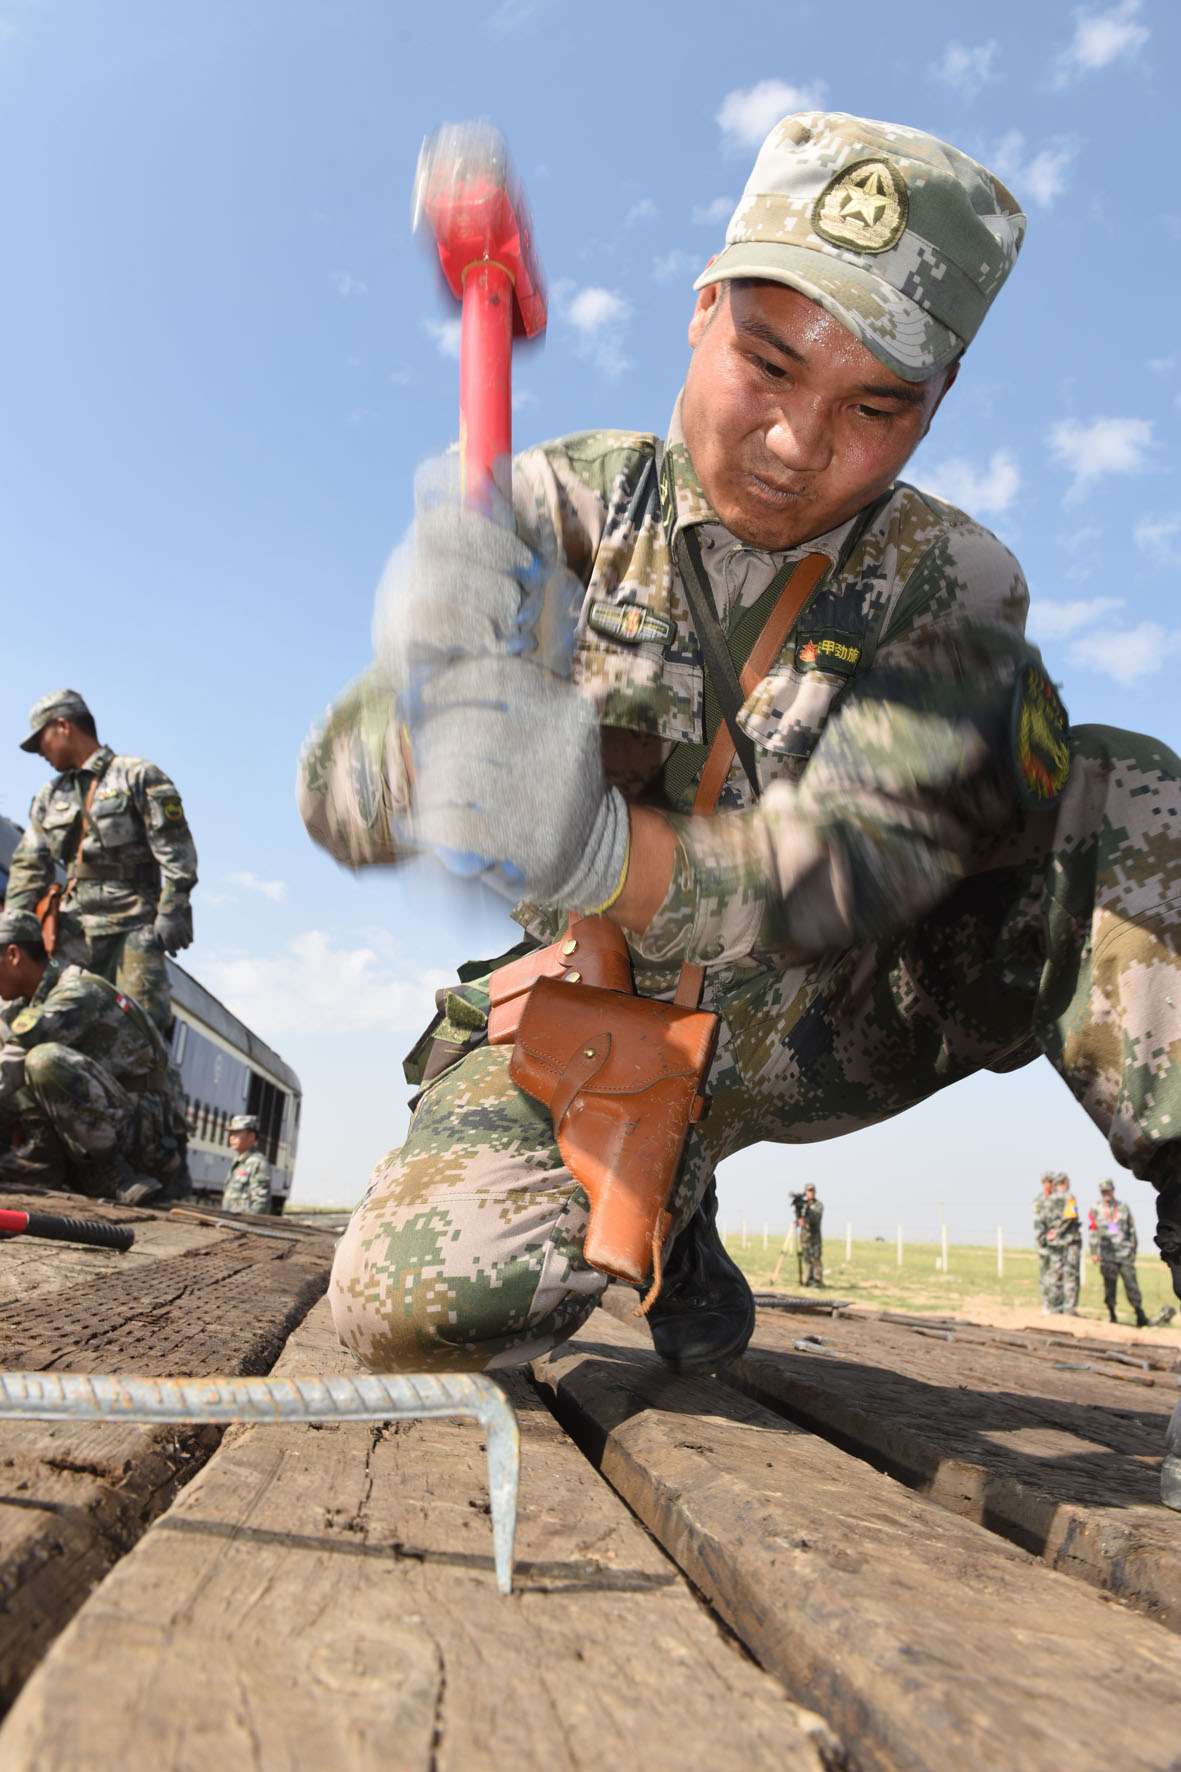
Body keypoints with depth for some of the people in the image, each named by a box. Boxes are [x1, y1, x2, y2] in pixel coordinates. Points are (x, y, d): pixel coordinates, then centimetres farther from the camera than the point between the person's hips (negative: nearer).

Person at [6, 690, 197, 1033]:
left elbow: (174, 847, -5)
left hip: (133, 923, -5)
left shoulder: (137, 776, 4)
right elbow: (28, 867, 19)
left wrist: (172, 910, -14)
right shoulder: (50, 797, 22)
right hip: (76, 927, 5)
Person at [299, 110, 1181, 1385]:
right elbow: (337, 796, -15)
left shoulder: (954, 588, -10)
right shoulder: (567, 507, -8)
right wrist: (436, 725, -41)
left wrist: (585, 844, -46)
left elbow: (850, 874, -26)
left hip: (839, 1023, 0)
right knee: (409, 1303, -24)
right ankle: (661, 1214, 7)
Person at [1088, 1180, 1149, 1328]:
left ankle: (1140, 1314, 2)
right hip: (1106, 1254, -1)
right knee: (1109, 1286, 1)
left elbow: (1132, 1230, 15)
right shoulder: (1095, 1210, 7)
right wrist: (1094, 1252, 1)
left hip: (1125, 1254, 1)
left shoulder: (1124, 1208, 10)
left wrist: (1133, 1250, 11)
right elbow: (1093, 1233, 7)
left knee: (1131, 1284, -3)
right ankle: (1111, 1314, 11)